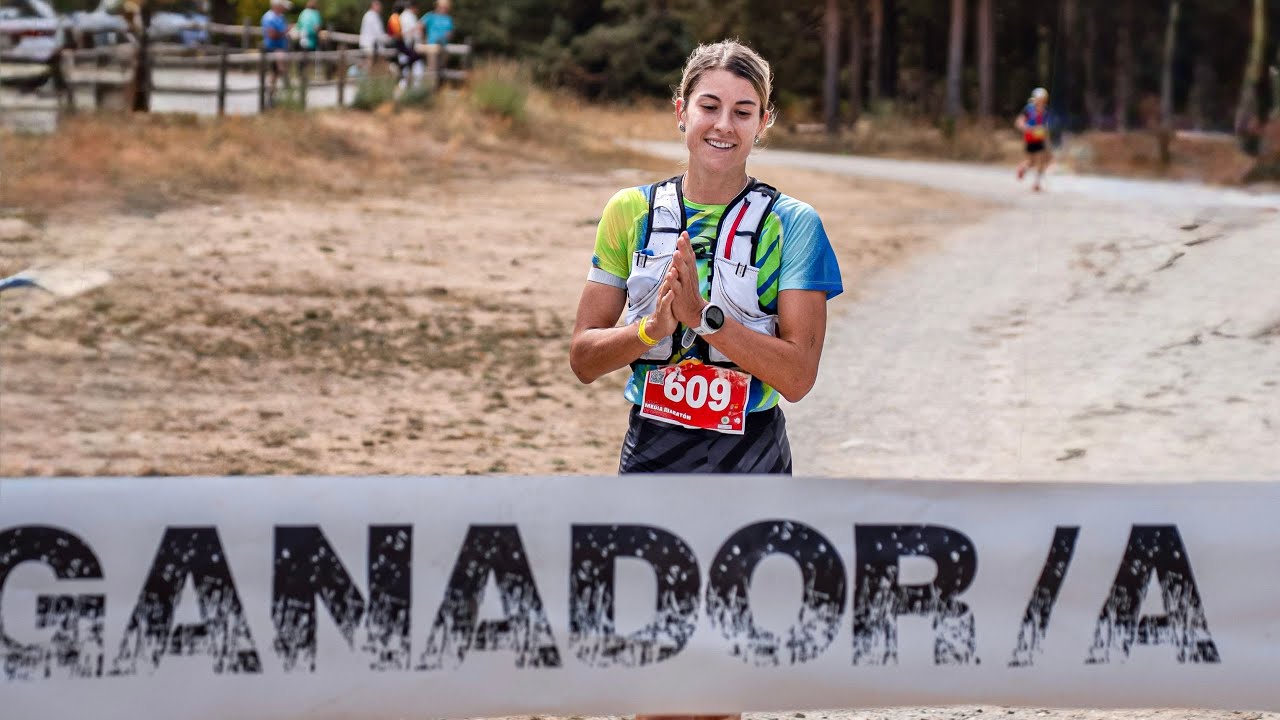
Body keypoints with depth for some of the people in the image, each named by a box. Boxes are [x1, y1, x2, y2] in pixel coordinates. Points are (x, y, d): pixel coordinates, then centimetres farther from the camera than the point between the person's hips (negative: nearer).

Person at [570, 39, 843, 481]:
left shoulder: (791, 224, -5)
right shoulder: (631, 211, 2)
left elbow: (797, 377, -12)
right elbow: (584, 360, 1)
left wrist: (703, 315, -23)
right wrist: (654, 327, -18)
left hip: (751, 461, -2)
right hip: (650, 454, 2)